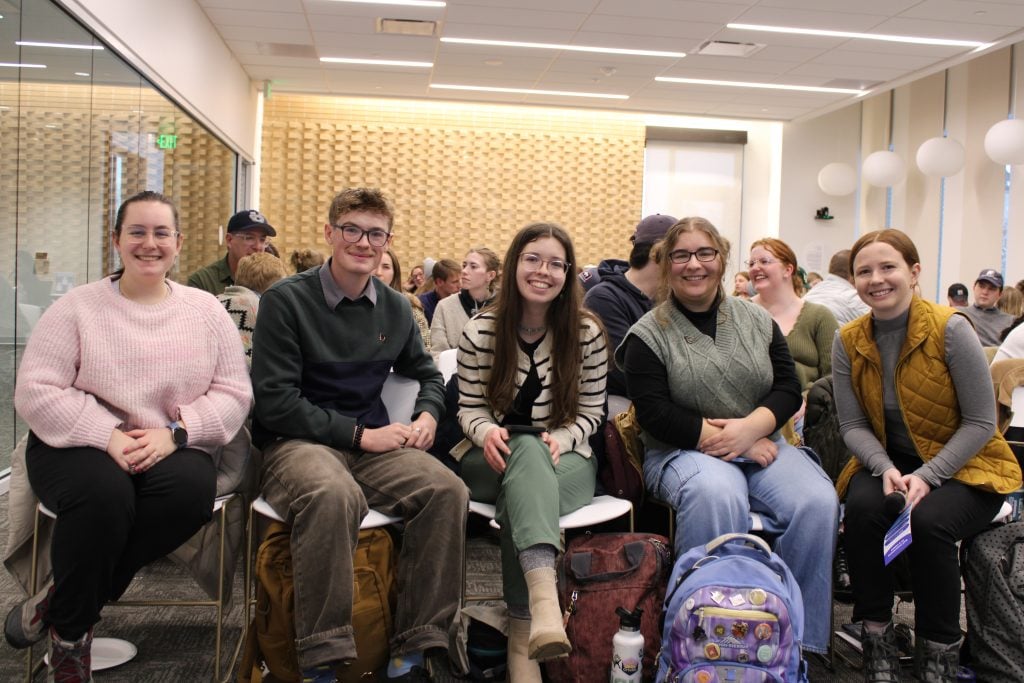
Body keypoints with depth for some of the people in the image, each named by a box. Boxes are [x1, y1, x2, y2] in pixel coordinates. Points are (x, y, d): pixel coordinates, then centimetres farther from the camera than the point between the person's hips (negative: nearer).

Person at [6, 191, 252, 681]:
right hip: (81, 445, -1)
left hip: (171, 450, 2)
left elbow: (234, 393, 1)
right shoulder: (77, 307, 1)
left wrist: (174, 432, -16)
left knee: (194, 489, -32)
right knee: (103, 491, -36)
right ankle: (69, 632, -7)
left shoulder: (206, 311, 6)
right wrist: (108, 437, -20)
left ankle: (57, 602, -13)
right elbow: (35, 391, -6)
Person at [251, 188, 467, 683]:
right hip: (296, 442, -4)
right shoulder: (286, 299, -5)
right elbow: (274, 401, -10)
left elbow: (427, 375, 25)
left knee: (448, 490, -24)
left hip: (373, 443, 5)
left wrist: (427, 416, 2)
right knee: (333, 494, -39)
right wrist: (360, 434, -14)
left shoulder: (395, 308, 11)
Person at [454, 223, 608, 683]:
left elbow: (590, 414, 2)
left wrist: (560, 439, -19)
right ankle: (545, 598, -58)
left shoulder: (587, 334, -2)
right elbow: (469, 408, 3)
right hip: (495, 458, 0)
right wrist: (487, 432, -21)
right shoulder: (480, 332, -2)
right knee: (527, 450, -38)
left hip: (563, 459, 1)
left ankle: (521, 641, -32)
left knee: (520, 496, -36)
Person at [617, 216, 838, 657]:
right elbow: (655, 413, -7)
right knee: (718, 496, -38)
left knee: (818, 501, -25)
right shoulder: (649, 335, 1)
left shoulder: (757, 320, 13)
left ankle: (801, 640, -12)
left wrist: (750, 428, -12)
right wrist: (718, 438, -14)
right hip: (685, 451, -3)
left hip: (760, 444, 4)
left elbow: (788, 389, 7)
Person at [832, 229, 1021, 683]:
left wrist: (926, 476, -22)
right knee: (862, 507, -28)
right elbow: (852, 425, -2)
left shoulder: (950, 329, -16)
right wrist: (887, 470, -21)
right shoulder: (848, 342, -4)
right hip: (886, 462, 3)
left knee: (928, 520, -31)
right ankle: (877, 640, -12)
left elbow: (981, 423, -13)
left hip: (964, 466, -3)